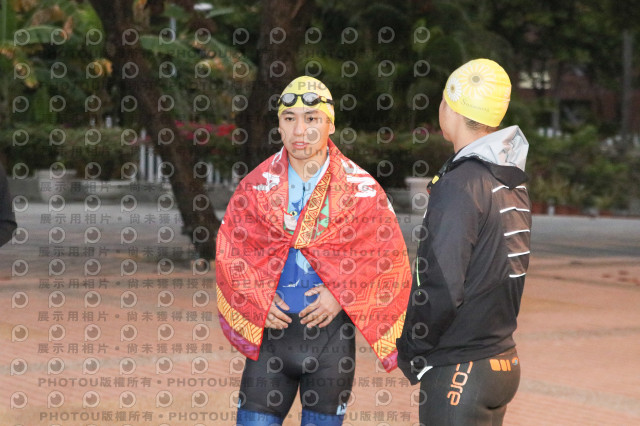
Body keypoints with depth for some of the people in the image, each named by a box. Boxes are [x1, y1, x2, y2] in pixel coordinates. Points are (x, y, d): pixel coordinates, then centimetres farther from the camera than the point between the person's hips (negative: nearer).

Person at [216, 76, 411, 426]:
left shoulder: (361, 188, -2)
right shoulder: (256, 186, 4)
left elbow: (388, 252, -1)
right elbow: (229, 251, 8)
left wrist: (341, 295, -10)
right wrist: (256, 302, -5)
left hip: (332, 330, -1)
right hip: (270, 328, 1)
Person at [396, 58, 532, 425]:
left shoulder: (460, 184, -16)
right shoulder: (515, 183, 9)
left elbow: (440, 287, -20)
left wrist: (409, 353, -8)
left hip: (459, 371, -8)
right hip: (504, 362, 9)